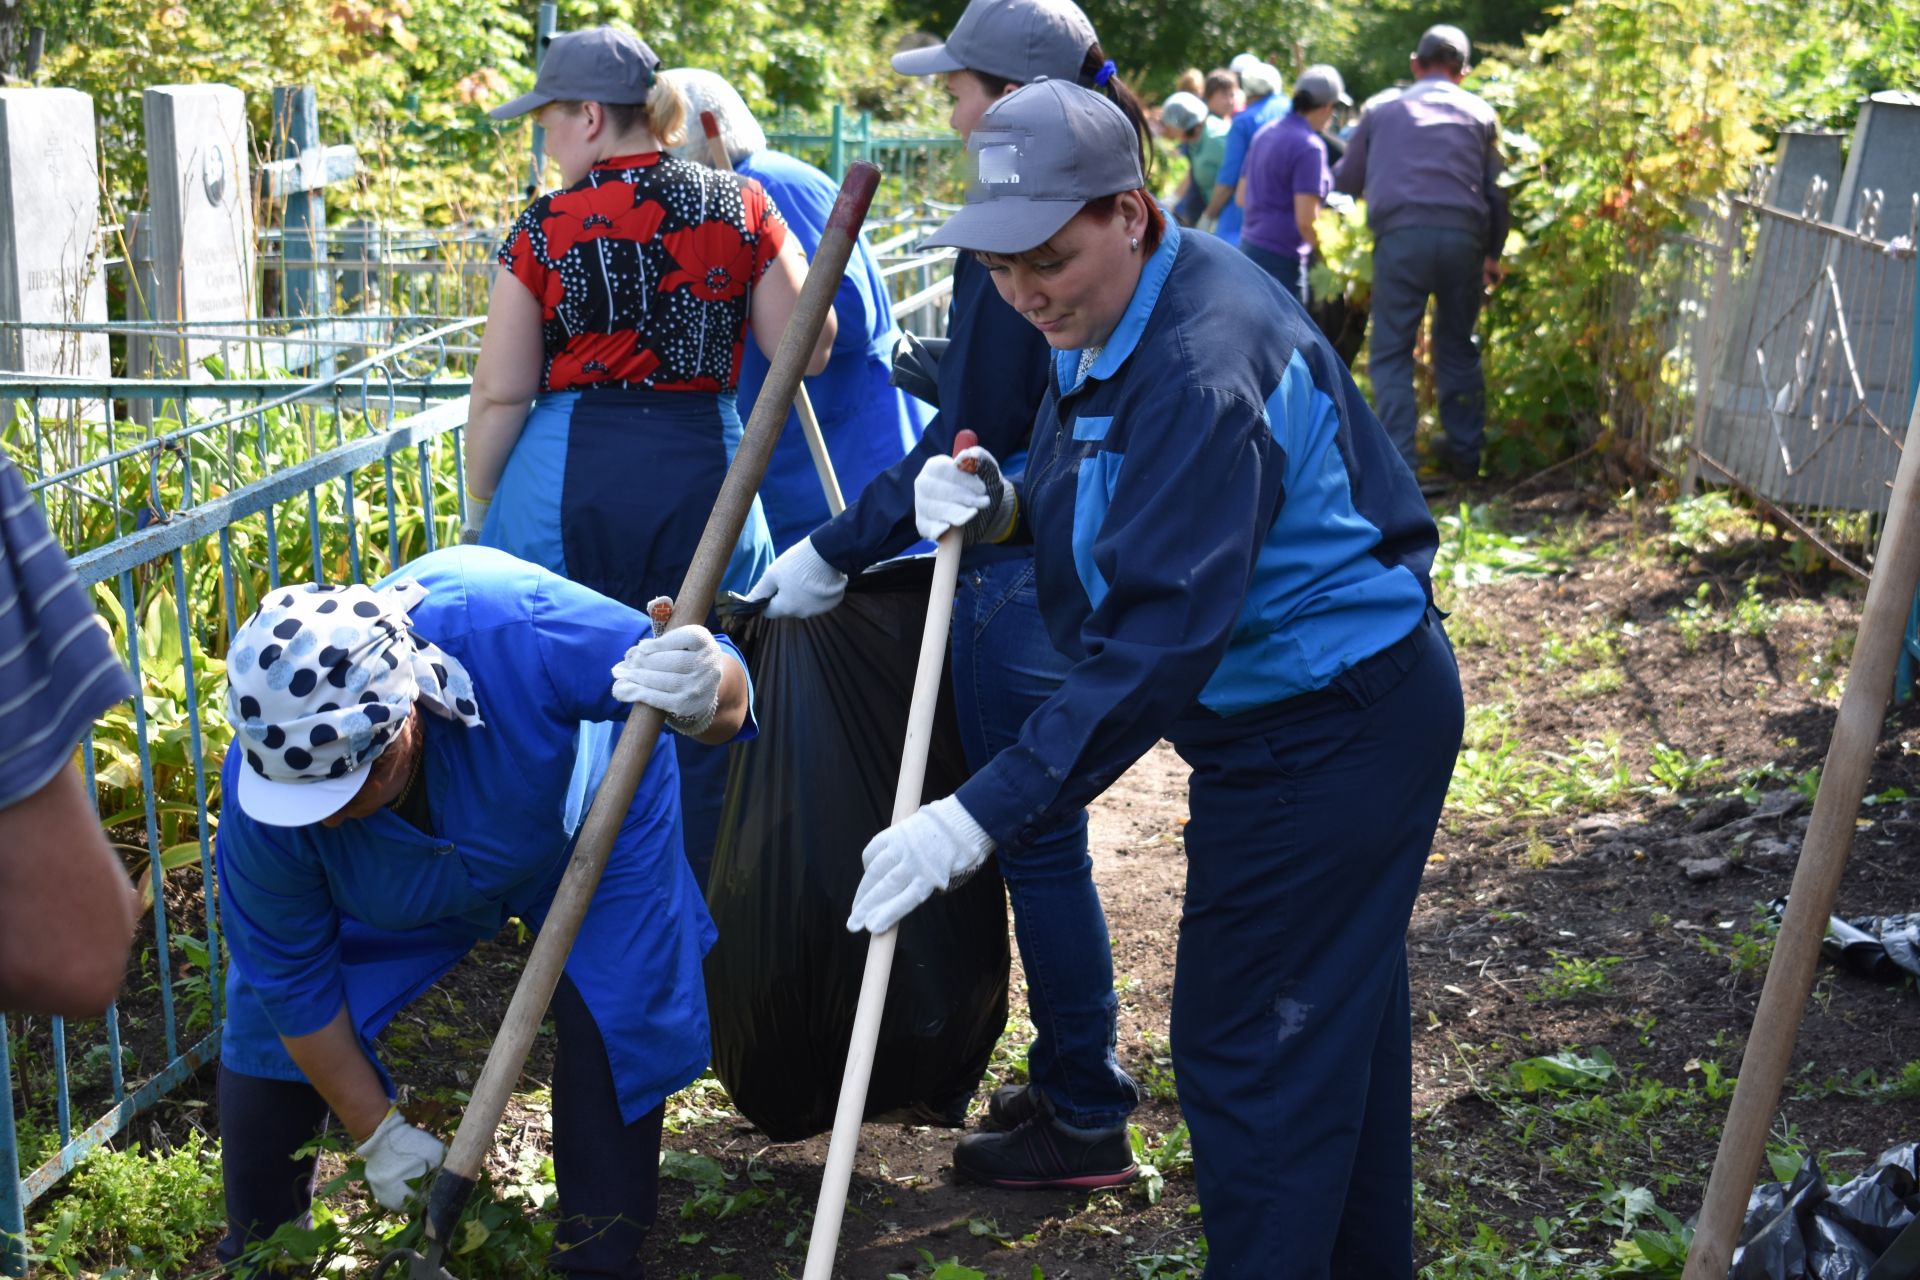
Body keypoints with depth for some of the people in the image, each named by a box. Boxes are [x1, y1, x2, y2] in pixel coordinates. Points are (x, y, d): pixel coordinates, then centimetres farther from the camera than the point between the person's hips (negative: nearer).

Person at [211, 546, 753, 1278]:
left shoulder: (514, 627, -46)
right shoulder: (261, 803, -35)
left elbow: (726, 687, -35)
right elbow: (293, 979, -19)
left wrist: (706, 699, -61)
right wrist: (377, 1133, -12)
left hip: (585, 819, -1)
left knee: (616, 1023, -17)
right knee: (271, 1028, -3)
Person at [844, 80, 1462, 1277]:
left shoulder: (1203, 365, -29)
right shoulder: (1107, 324, 4)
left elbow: (1163, 636, -35)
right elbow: (1107, 516, 14)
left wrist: (987, 812, -37)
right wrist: (1004, 506, -9)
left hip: (1332, 733, -11)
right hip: (1317, 714, 11)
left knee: (1248, 1044, -3)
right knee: (1336, 1019, 22)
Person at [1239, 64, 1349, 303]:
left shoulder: (1265, 133, 11)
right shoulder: (1310, 145, -15)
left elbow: (1242, 198, 19)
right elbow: (1306, 220, -19)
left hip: (1249, 246, 9)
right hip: (1281, 257, -9)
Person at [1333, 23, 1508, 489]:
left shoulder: (1382, 111, 16)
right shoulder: (1479, 114, 17)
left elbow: (1345, 182, 23)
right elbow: (1496, 192, 17)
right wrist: (1493, 254, 26)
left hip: (1400, 235, -2)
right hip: (1462, 237, 2)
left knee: (1392, 354, 1)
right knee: (1458, 348, 17)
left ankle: (1401, 465, -11)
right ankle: (1464, 456, 19)